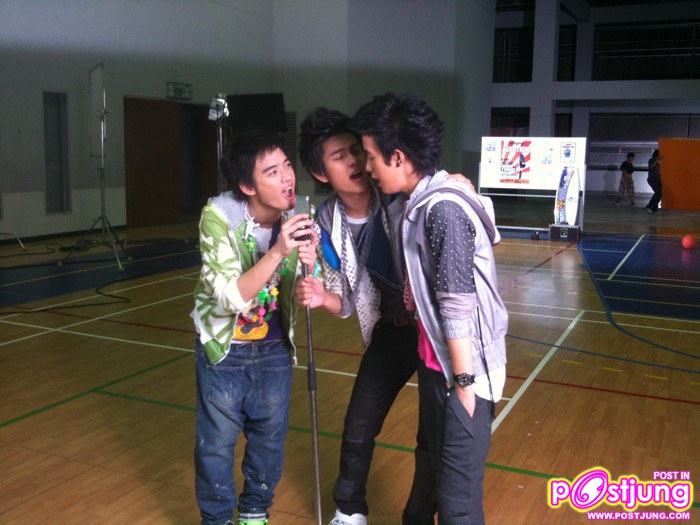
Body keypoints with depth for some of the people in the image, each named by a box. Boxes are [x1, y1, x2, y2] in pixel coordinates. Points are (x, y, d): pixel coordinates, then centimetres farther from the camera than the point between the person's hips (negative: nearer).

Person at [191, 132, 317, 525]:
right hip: (224, 348, -3)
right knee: (217, 442, 9)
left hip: (275, 348, 4)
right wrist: (277, 252, -41)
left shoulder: (298, 217, -15)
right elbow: (231, 299, -30)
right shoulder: (220, 216, -25)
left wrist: (310, 265, -28)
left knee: (270, 438, 16)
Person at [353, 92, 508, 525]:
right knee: (436, 462, 24)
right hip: (436, 361, 10)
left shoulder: (442, 210, -22)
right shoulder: (426, 201, 7)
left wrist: (463, 383, -19)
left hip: (461, 368, -10)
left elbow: (459, 308, -22)